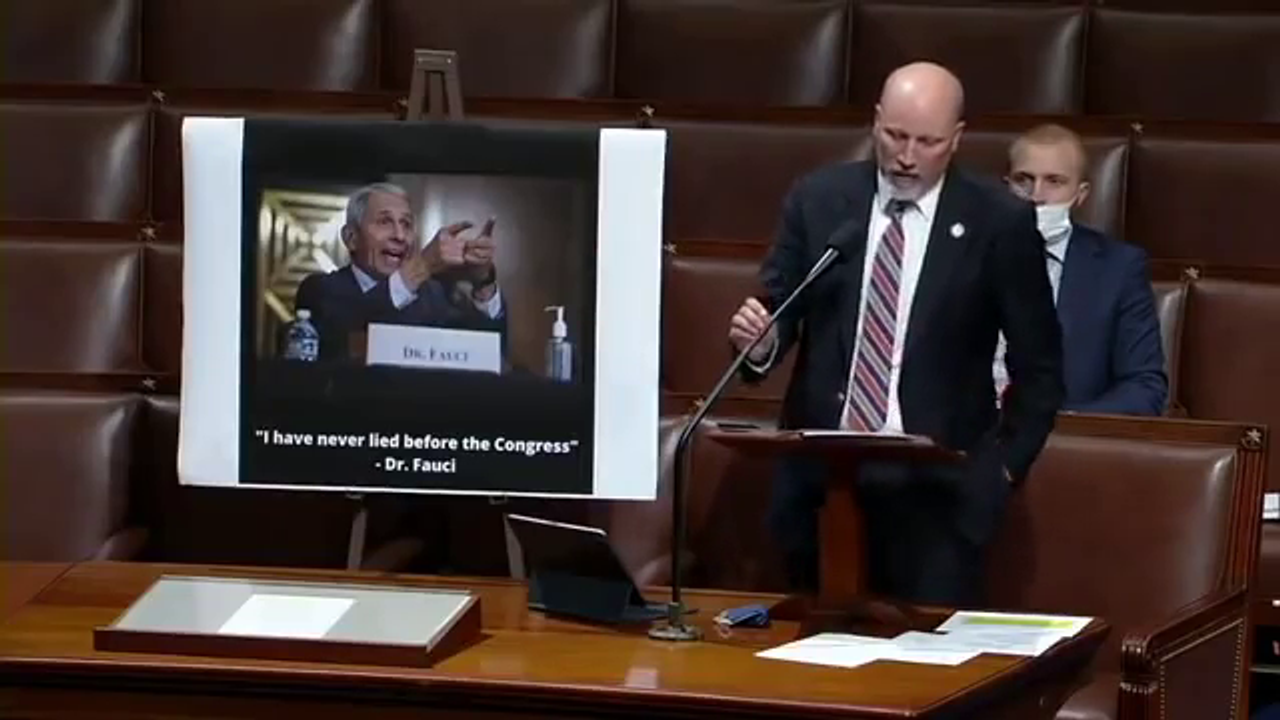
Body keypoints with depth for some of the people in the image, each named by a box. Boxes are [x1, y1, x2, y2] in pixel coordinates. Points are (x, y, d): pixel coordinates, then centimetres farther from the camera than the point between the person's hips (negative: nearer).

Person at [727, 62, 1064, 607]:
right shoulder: (817, 200, 5)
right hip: (819, 475, 2)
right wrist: (761, 339, -16)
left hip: (936, 486, -2)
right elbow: (776, 314, 7)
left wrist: (1006, 465, -2)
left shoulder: (1000, 222, -1)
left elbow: (1038, 365, 5)